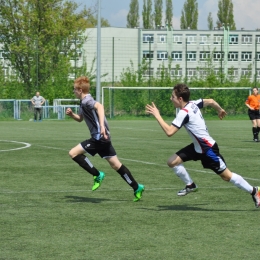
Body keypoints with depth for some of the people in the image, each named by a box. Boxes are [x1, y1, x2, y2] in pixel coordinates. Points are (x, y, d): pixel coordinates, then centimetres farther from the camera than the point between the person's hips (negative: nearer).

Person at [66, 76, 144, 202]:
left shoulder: (87, 101, -13)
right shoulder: (83, 103, 18)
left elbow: (99, 106, -35)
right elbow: (80, 118, 34)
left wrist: (102, 125, -45)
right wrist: (71, 114, 13)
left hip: (99, 137, -10)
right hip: (103, 137, 10)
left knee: (73, 153, -9)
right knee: (115, 164, 12)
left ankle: (97, 175, -4)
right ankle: (137, 187, 14)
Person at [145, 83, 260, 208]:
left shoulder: (184, 113, -26)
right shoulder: (193, 104, -1)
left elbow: (169, 132, -32)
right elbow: (210, 101, 13)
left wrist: (157, 116, -26)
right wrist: (220, 110, 33)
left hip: (208, 148, -9)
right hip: (198, 147, 9)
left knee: (226, 176, 1)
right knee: (172, 162, 2)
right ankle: (190, 185, 20)